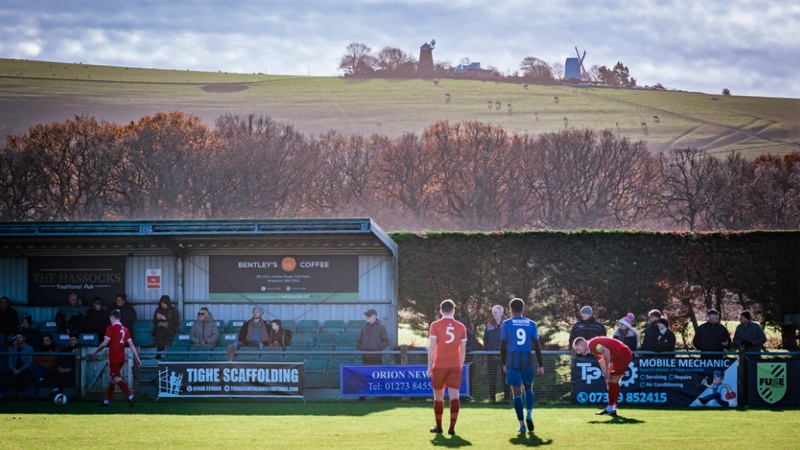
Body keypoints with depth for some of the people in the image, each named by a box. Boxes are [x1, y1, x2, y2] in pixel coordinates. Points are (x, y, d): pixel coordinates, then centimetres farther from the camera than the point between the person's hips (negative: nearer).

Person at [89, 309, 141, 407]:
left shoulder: (111, 328, -10)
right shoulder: (125, 329, 9)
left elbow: (105, 343, -13)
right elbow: (131, 345, 7)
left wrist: (95, 351, 0)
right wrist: (137, 358, 8)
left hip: (114, 358, -7)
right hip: (121, 358, 7)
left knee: (117, 378, -10)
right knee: (112, 378, 15)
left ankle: (131, 396, -25)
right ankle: (107, 401, 19)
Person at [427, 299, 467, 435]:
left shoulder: (435, 325, -2)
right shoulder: (460, 327, 5)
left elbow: (432, 348, -6)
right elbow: (463, 350, 8)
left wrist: (430, 366, -1)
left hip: (439, 366, -1)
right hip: (455, 366, 1)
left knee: (438, 397, 11)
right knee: (454, 396, -5)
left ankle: (438, 427, 18)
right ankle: (452, 427, -16)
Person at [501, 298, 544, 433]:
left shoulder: (507, 324, 0)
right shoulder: (531, 324, 4)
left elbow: (503, 346, 0)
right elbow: (536, 346, 2)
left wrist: (504, 364, 12)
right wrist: (540, 365, 6)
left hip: (513, 361, -2)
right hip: (527, 360, 2)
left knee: (517, 392, 3)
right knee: (528, 388, 20)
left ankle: (522, 424, -2)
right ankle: (529, 415, -2)